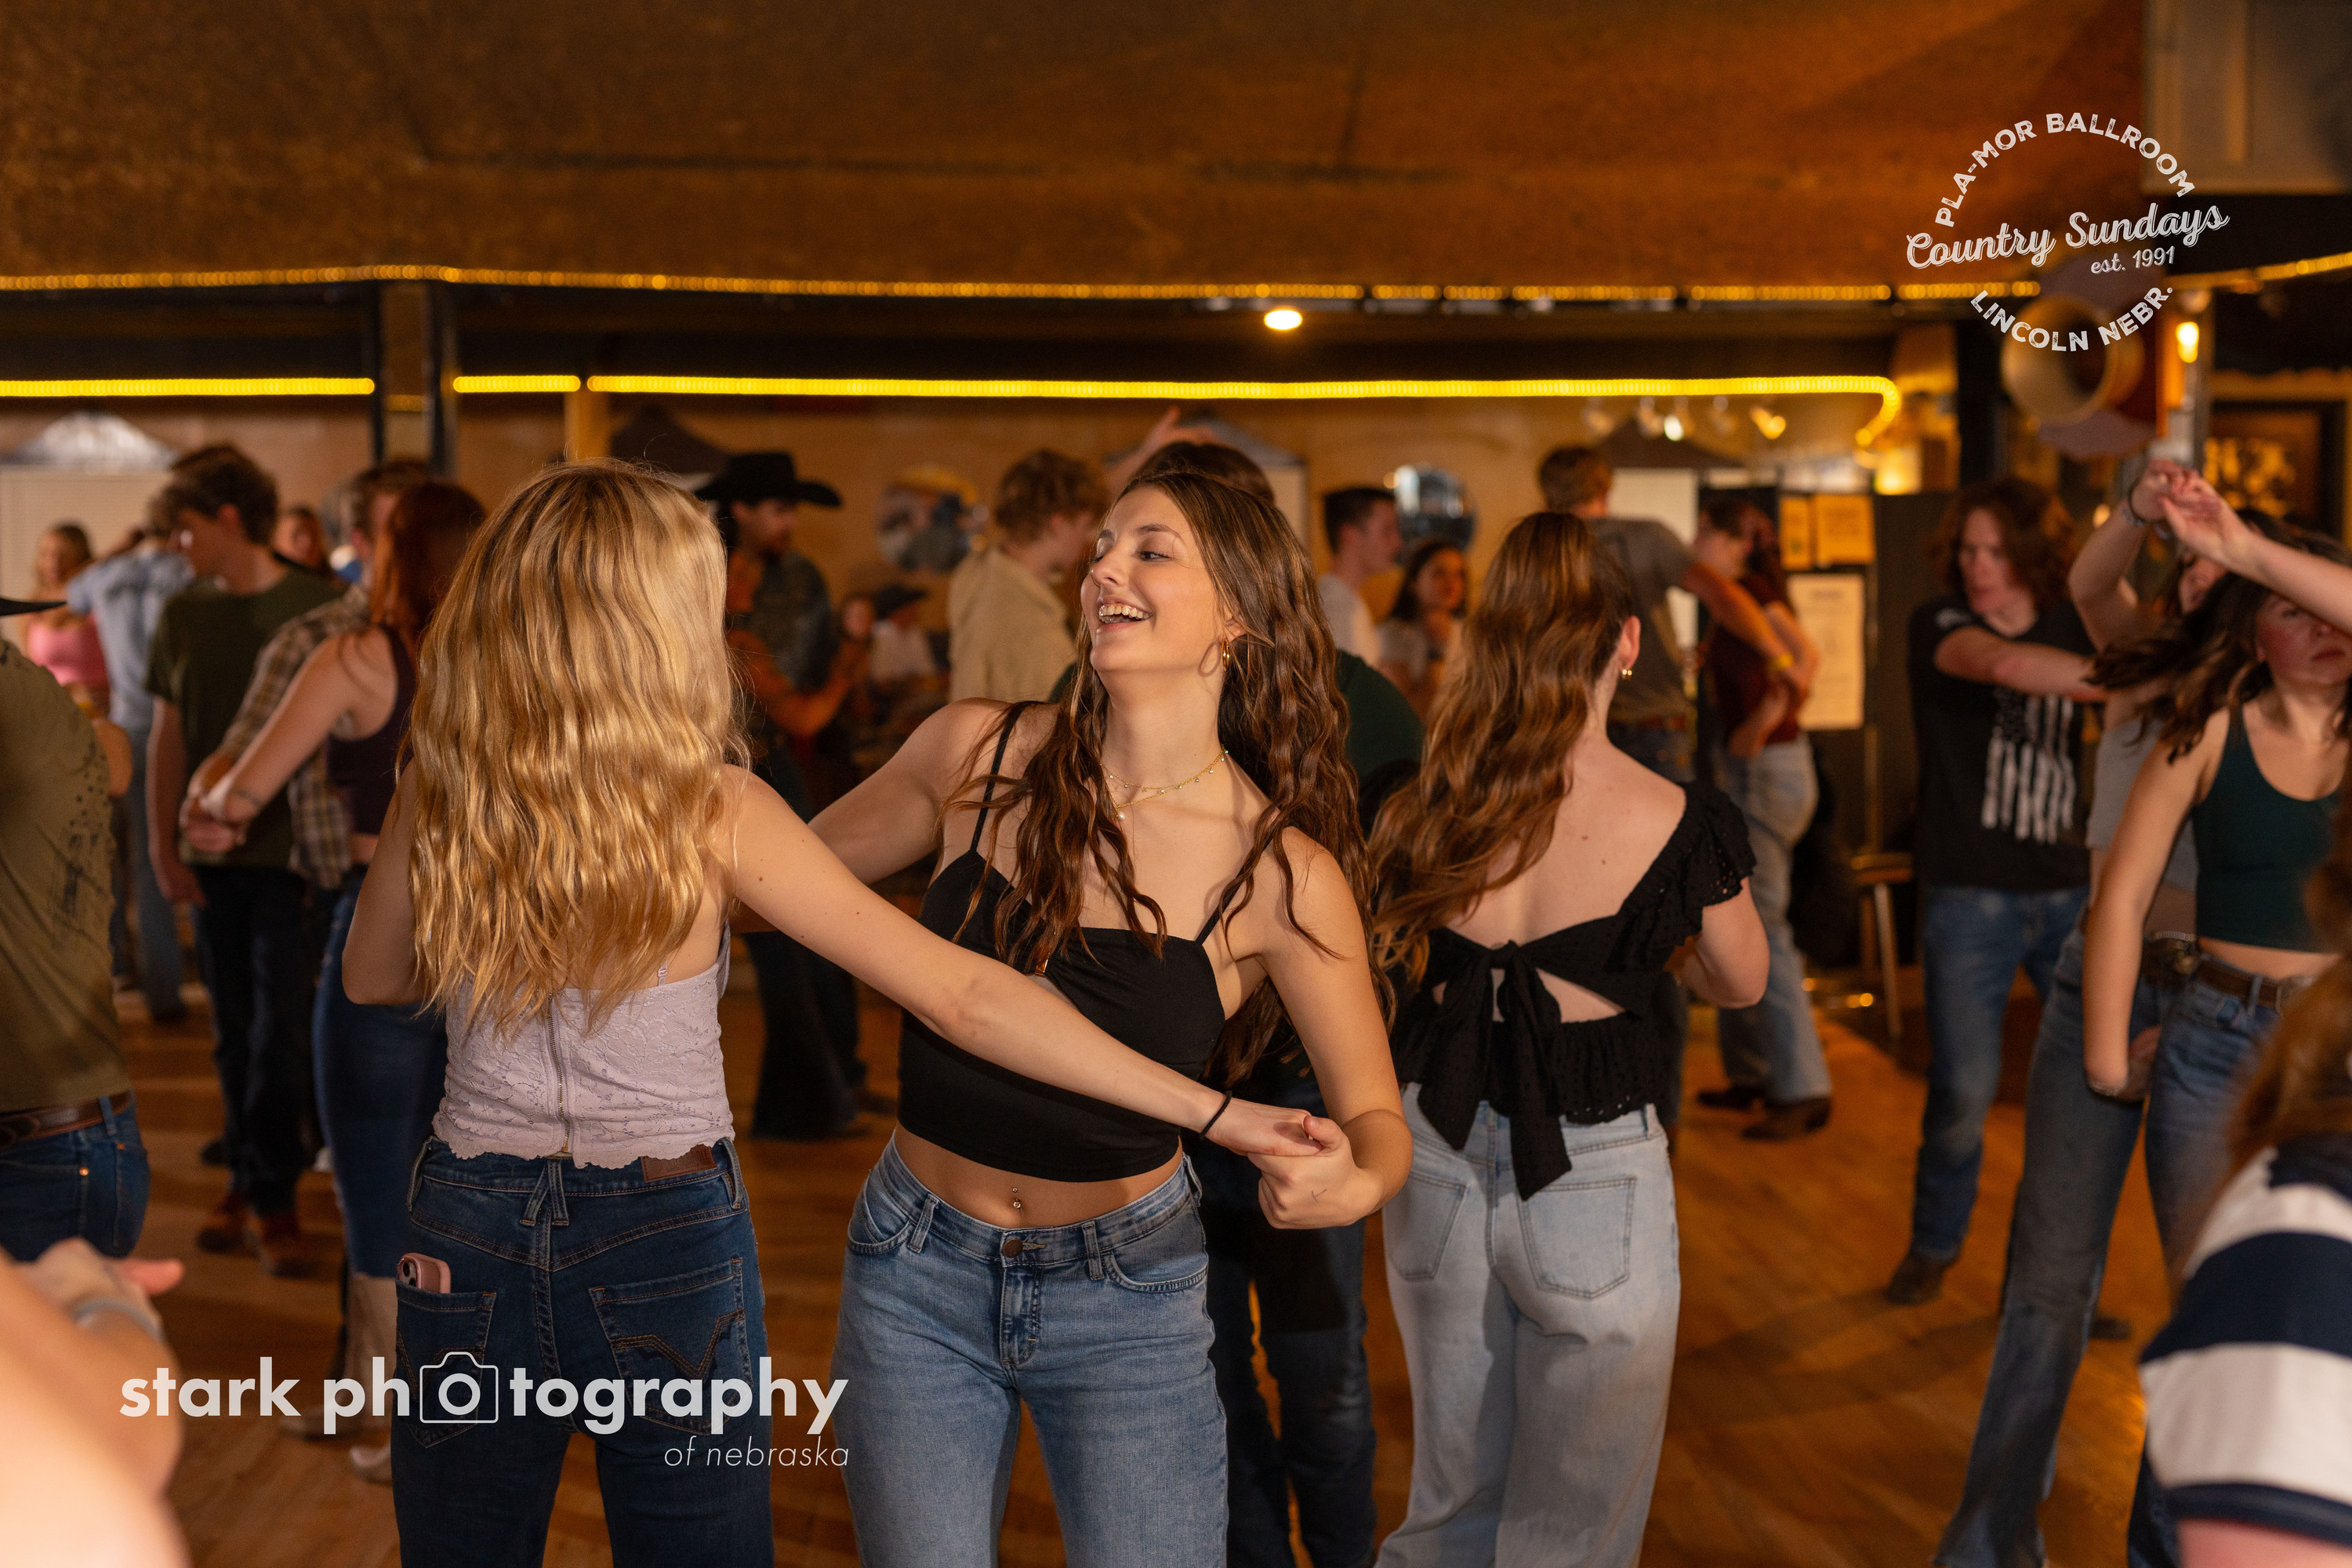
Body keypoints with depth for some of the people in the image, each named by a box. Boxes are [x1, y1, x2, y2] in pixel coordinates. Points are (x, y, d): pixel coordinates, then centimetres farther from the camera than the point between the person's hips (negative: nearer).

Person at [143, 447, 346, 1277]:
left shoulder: (318, 606, -3)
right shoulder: (182, 613, 7)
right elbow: (167, 734, 11)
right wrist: (161, 842, 5)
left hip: (291, 850, -4)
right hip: (211, 855, 4)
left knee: (282, 1029, -6)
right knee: (234, 1032, 10)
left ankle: (270, 1194, 5)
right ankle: (248, 1178, 22)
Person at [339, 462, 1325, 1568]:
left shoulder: (435, 793, -9)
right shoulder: (715, 810, -16)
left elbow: (370, 979, 10)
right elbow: (959, 997, -19)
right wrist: (1213, 1111, -17)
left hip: (467, 1247, 2)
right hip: (670, 1248, -2)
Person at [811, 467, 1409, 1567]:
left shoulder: (1281, 871, -14)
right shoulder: (979, 753, -9)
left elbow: (1375, 1118, -8)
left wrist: (1352, 1184, -29)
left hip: (1127, 1293, -1)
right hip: (915, 1277, 2)